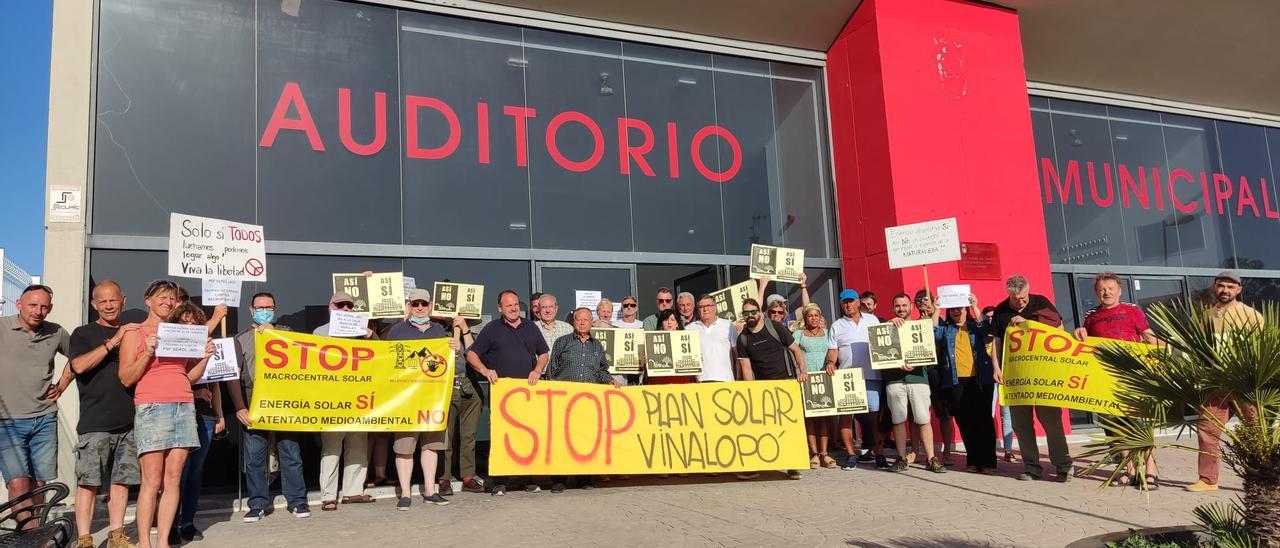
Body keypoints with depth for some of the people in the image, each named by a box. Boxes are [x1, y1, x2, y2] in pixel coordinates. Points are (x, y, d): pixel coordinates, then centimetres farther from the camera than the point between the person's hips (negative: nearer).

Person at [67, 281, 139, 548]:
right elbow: (79, 365, -11)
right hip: (95, 423, -3)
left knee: (121, 480, 6)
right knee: (88, 482, -4)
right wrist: (113, 341, -15)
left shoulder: (134, 333, 17)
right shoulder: (83, 334, 7)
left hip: (128, 421, 3)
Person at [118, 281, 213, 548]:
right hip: (151, 408, -4)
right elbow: (126, 378, 0)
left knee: (173, 479, 2)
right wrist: (148, 353, -12)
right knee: (152, 480, -8)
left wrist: (205, 357, 3)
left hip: (184, 408, 4)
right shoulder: (134, 333, 6)